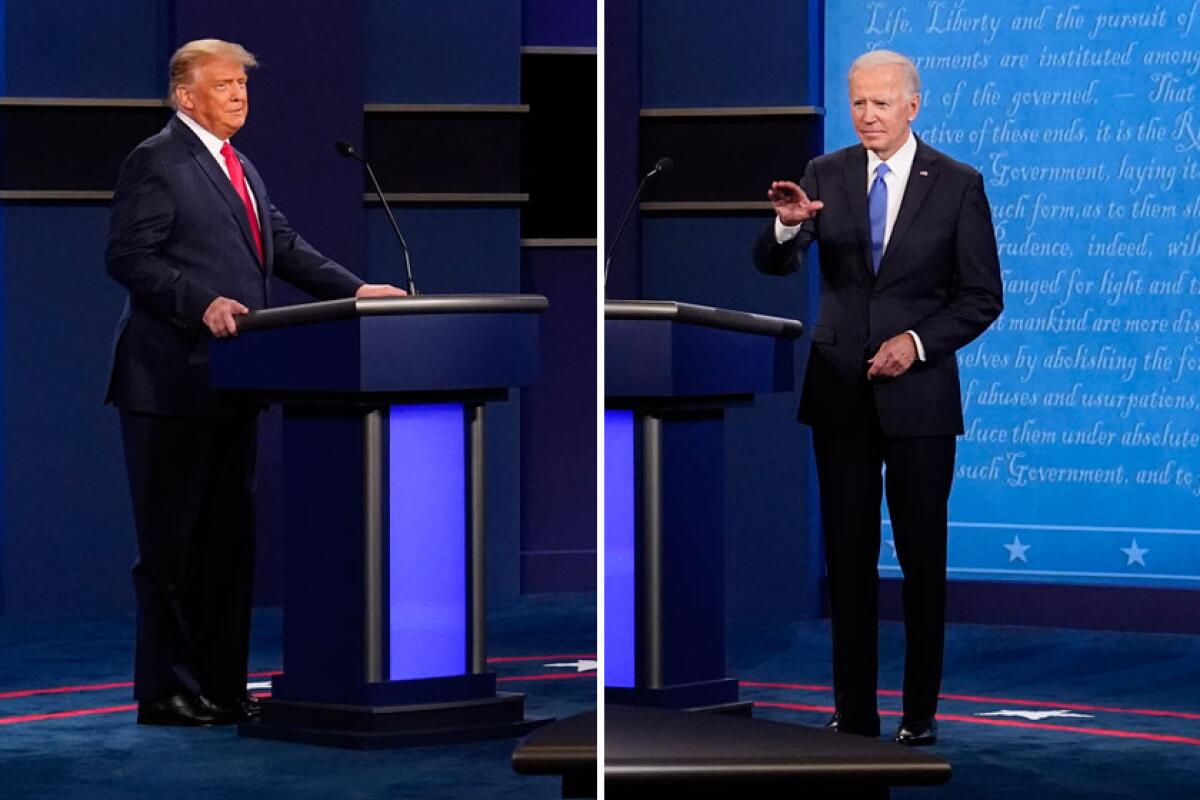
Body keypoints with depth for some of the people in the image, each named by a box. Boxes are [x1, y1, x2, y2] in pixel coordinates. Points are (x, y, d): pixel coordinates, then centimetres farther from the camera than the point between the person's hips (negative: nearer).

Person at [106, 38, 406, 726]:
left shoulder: (241, 169, 19)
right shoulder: (155, 161, -7)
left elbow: (286, 247, 18)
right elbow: (130, 257, -15)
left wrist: (355, 290, 6)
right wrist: (203, 303, -25)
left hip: (232, 382, 9)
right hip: (175, 381, -9)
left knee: (230, 535, 9)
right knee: (172, 539, -4)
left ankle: (223, 684, 15)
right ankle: (165, 692, 0)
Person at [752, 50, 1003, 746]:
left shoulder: (957, 184, -4)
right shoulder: (826, 175, 2)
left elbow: (983, 297, -2)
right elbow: (774, 264, -8)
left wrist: (918, 342, -15)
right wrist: (788, 224, -29)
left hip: (919, 392, -2)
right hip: (840, 392, 2)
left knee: (923, 556, 4)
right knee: (848, 556, 6)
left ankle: (921, 712, 12)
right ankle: (854, 711, 11)